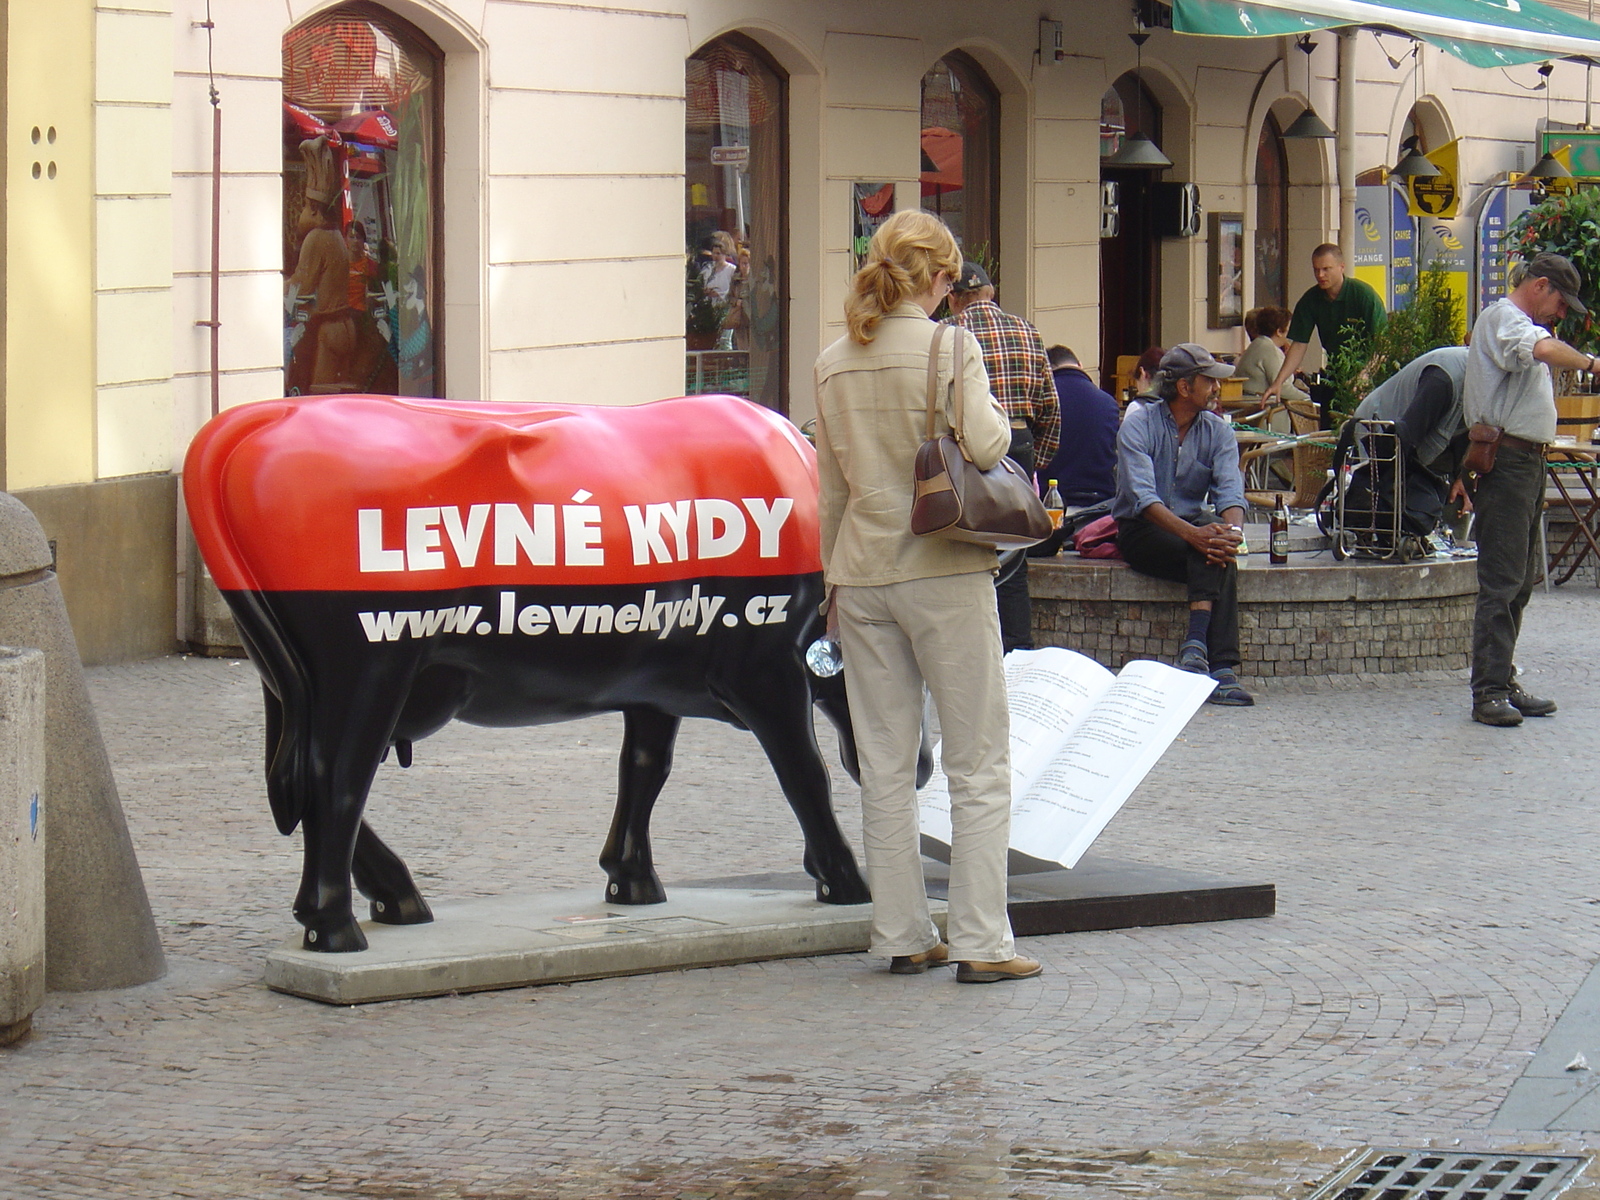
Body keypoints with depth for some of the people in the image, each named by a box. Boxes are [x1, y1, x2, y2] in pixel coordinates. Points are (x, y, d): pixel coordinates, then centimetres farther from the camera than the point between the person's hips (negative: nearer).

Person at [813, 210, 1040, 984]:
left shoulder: (834, 365, 7)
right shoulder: (950, 347, -9)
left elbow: (831, 484, 13)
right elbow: (983, 446, -19)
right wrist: (999, 419, 3)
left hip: (862, 572, 5)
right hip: (944, 572, -5)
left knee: (886, 765, 10)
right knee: (979, 762, 1)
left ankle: (902, 935, 12)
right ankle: (980, 942, -2)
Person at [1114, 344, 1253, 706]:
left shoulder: (1218, 432, 4)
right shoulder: (1139, 425, -11)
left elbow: (1230, 490, -10)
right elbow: (1142, 496, -23)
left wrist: (1232, 530, -33)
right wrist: (1191, 533, -38)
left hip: (1193, 524, 4)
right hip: (1141, 529, -4)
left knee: (1220, 550, -31)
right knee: (1214, 558, -31)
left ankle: (1198, 644, -41)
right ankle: (1220, 666, -39)